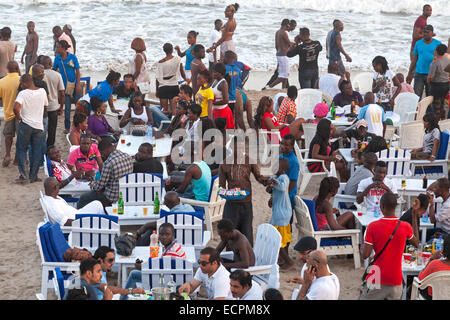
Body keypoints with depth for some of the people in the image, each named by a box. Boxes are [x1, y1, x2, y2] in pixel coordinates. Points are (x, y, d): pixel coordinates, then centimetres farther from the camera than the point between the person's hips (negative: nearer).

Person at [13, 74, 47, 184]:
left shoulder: (23, 93, -13)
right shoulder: (42, 91, 0)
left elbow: (16, 107, -26)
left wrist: (18, 116, -10)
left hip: (25, 125, -3)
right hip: (39, 125, 3)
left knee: (21, 149, 9)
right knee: (37, 151, 10)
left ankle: (23, 175, -1)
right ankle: (33, 176, 11)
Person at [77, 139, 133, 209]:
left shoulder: (108, 163, -25)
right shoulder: (128, 157, 0)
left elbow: (101, 185, -17)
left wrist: (93, 186, 7)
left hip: (113, 196, -9)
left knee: (83, 198, 8)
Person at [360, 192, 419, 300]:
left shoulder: (373, 226, -11)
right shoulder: (405, 227, -4)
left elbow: (365, 255, -11)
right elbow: (416, 244, 17)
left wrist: (363, 247, 12)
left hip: (377, 280, -2)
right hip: (396, 282, 2)